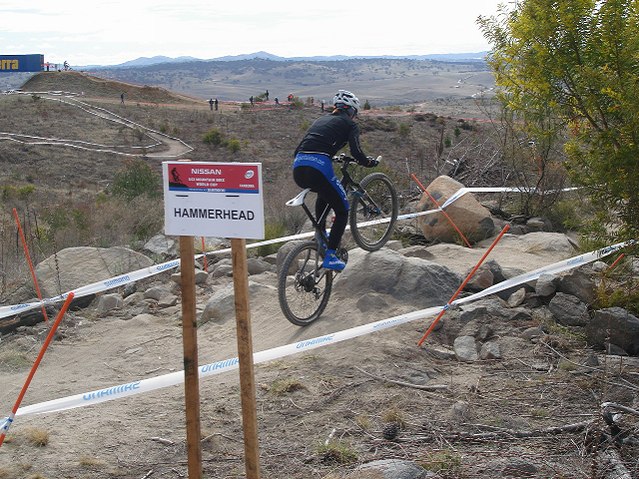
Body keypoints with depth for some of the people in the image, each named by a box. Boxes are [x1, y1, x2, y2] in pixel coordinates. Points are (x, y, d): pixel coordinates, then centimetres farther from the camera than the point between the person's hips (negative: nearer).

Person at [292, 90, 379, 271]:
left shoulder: (321, 120, 29)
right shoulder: (349, 124, 13)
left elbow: (298, 150, 27)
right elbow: (356, 152, -3)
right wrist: (369, 162, 17)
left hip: (298, 169, 7)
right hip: (319, 168, -7)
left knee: (324, 192, 37)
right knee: (342, 211, 11)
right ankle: (330, 256, 1)